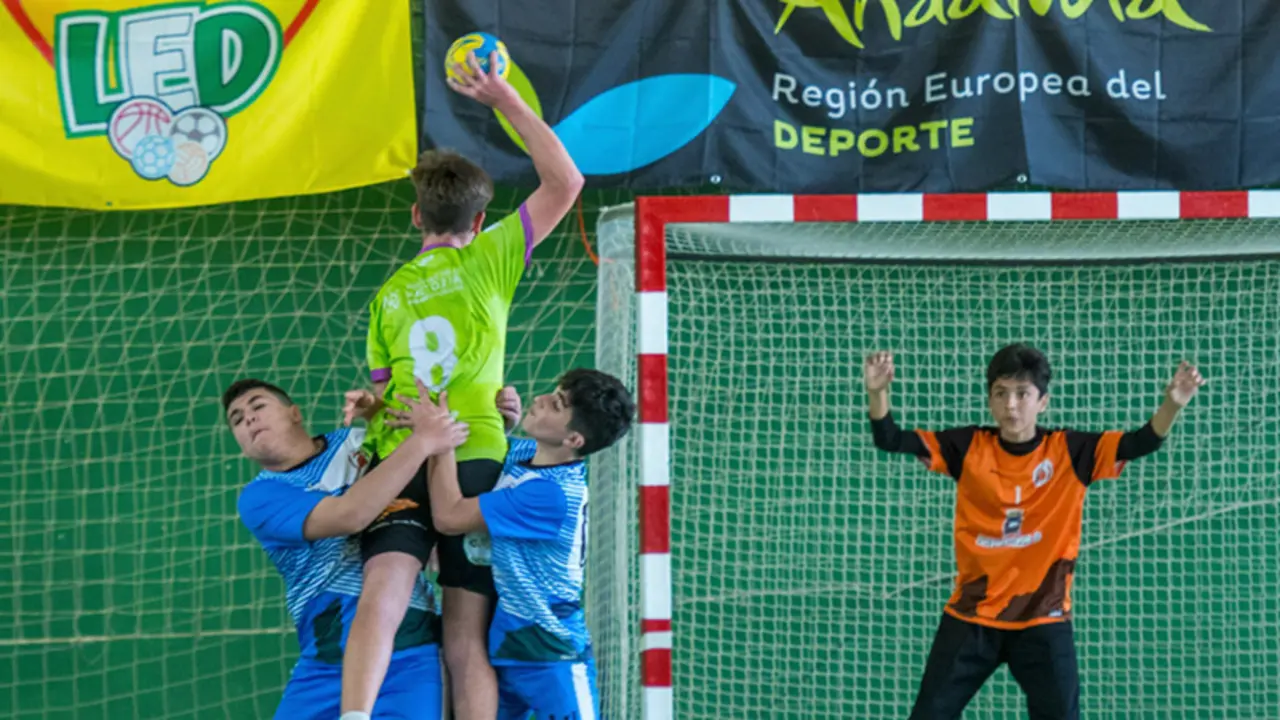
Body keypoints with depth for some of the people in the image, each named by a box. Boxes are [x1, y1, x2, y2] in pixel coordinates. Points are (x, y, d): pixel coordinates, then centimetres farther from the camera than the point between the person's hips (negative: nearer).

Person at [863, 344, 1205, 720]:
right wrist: (878, 392, -26)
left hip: (1043, 621, -1)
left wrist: (1172, 404, -35)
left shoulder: (1070, 452, -6)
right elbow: (891, 440, -7)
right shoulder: (969, 447, -3)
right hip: (971, 617, 1)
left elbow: (1141, 443, -15)